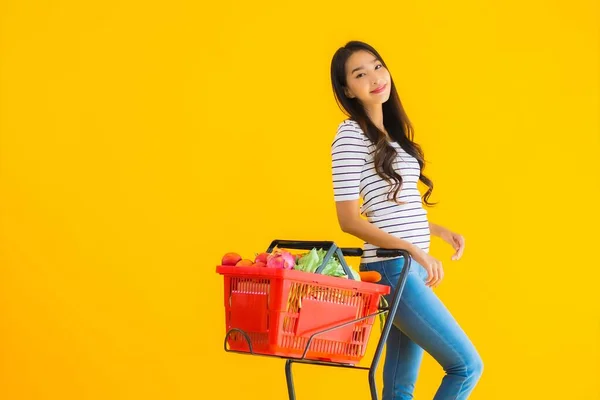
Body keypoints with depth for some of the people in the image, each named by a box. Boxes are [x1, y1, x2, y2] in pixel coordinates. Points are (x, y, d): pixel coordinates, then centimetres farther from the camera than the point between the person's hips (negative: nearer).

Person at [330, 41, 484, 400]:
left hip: (410, 268, 8)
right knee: (467, 365, -7)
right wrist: (415, 251, -20)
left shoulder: (391, 133, 15)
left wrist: (437, 229, 11)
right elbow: (349, 219, -15)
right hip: (391, 270, -8)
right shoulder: (351, 135, -10)